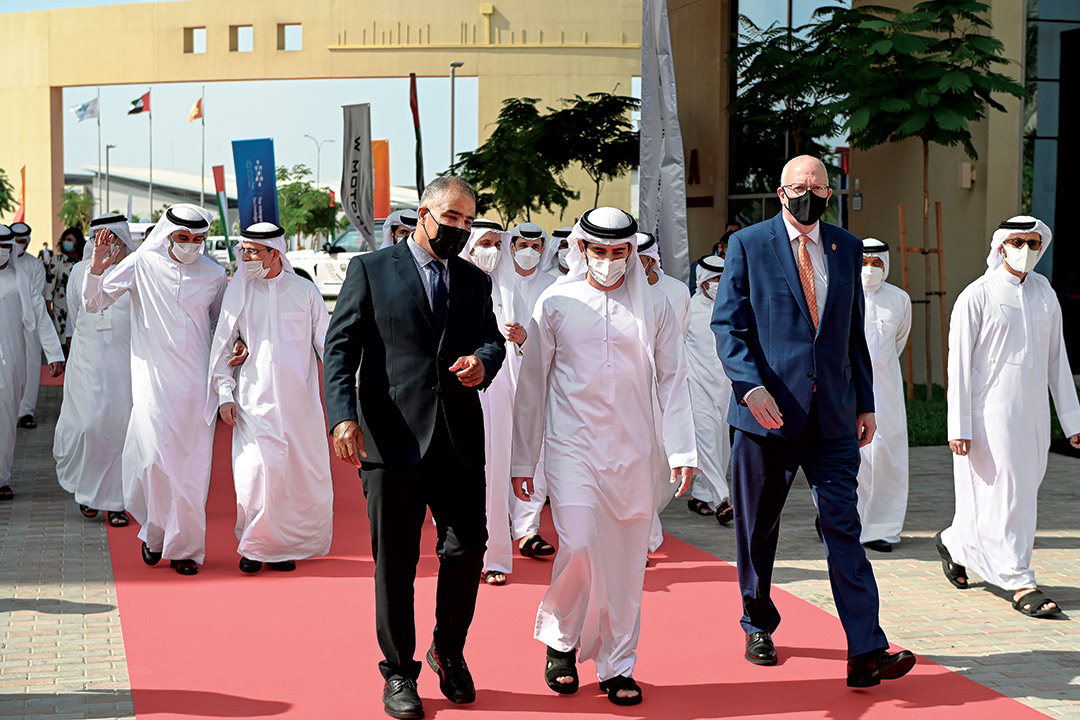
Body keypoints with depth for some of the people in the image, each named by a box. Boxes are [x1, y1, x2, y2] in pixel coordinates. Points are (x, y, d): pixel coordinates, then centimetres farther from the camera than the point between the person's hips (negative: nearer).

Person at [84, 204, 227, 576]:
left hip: (196, 382, 2)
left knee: (191, 468, 2)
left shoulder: (214, 275, 6)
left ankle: (184, 548, 16)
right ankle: (154, 532, 13)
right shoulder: (143, 264, 1)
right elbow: (94, 304, 7)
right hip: (153, 376, -1)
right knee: (156, 458, -11)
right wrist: (97, 269, -11)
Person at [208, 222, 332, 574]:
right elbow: (222, 346, 9)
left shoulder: (305, 291, 5)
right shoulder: (238, 291, 5)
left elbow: (326, 343, 9)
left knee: (302, 475, 2)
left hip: (299, 399, 1)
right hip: (254, 398, -1)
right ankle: (255, 545, 6)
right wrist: (224, 394, 2)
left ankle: (287, 545, 18)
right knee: (257, 471, -11)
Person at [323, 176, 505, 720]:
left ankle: (449, 650, 24)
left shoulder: (476, 282, 16)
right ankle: (399, 672, 19)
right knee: (394, 562, 4)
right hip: (392, 439, -3)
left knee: (466, 549, -2)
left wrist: (483, 361, -10)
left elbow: (493, 339, 16)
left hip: (460, 442, 3)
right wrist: (344, 415, -14)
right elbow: (340, 346, -1)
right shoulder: (371, 271, 4)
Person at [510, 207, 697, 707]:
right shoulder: (556, 303, 3)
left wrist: (681, 451, 0)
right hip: (572, 445, -2)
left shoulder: (654, 308, 7)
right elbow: (532, 384, 6)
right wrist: (523, 460, 6)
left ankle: (617, 667, 17)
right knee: (579, 545, -15)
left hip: (633, 450, 2)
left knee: (626, 561, 4)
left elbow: (671, 380, 9)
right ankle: (561, 639, 11)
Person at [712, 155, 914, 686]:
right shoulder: (748, 244, 0)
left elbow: (854, 331, 16)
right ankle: (759, 627, 30)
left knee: (843, 528, -5)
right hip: (768, 410, -2)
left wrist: (865, 402, 13)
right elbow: (727, 325, -4)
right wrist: (752, 386, -19)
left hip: (832, 416, 2)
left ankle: (866, 653, -8)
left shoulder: (846, 248, 12)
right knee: (757, 529, 11)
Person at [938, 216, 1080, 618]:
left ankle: (954, 544, 31)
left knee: (1022, 491, 9)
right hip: (990, 413, -6)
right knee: (1004, 493, -8)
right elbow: (959, 364, -6)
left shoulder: (1045, 295, 13)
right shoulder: (976, 297, -4)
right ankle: (1019, 583, -1)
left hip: (1033, 415, 6)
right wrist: (958, 426, -12)